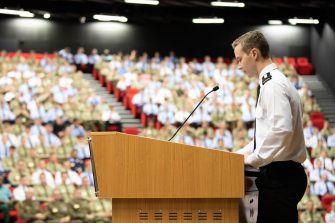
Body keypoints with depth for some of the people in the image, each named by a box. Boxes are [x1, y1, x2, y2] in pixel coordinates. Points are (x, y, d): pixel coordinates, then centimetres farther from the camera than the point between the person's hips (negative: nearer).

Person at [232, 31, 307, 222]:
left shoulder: (273, 85, -13)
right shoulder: (274, 82, 18)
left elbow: (282, 130, -26)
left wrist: (252, 159, -18)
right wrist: (240, 154, 20)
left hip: (280, 176, -10)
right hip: (281, 173, 10)